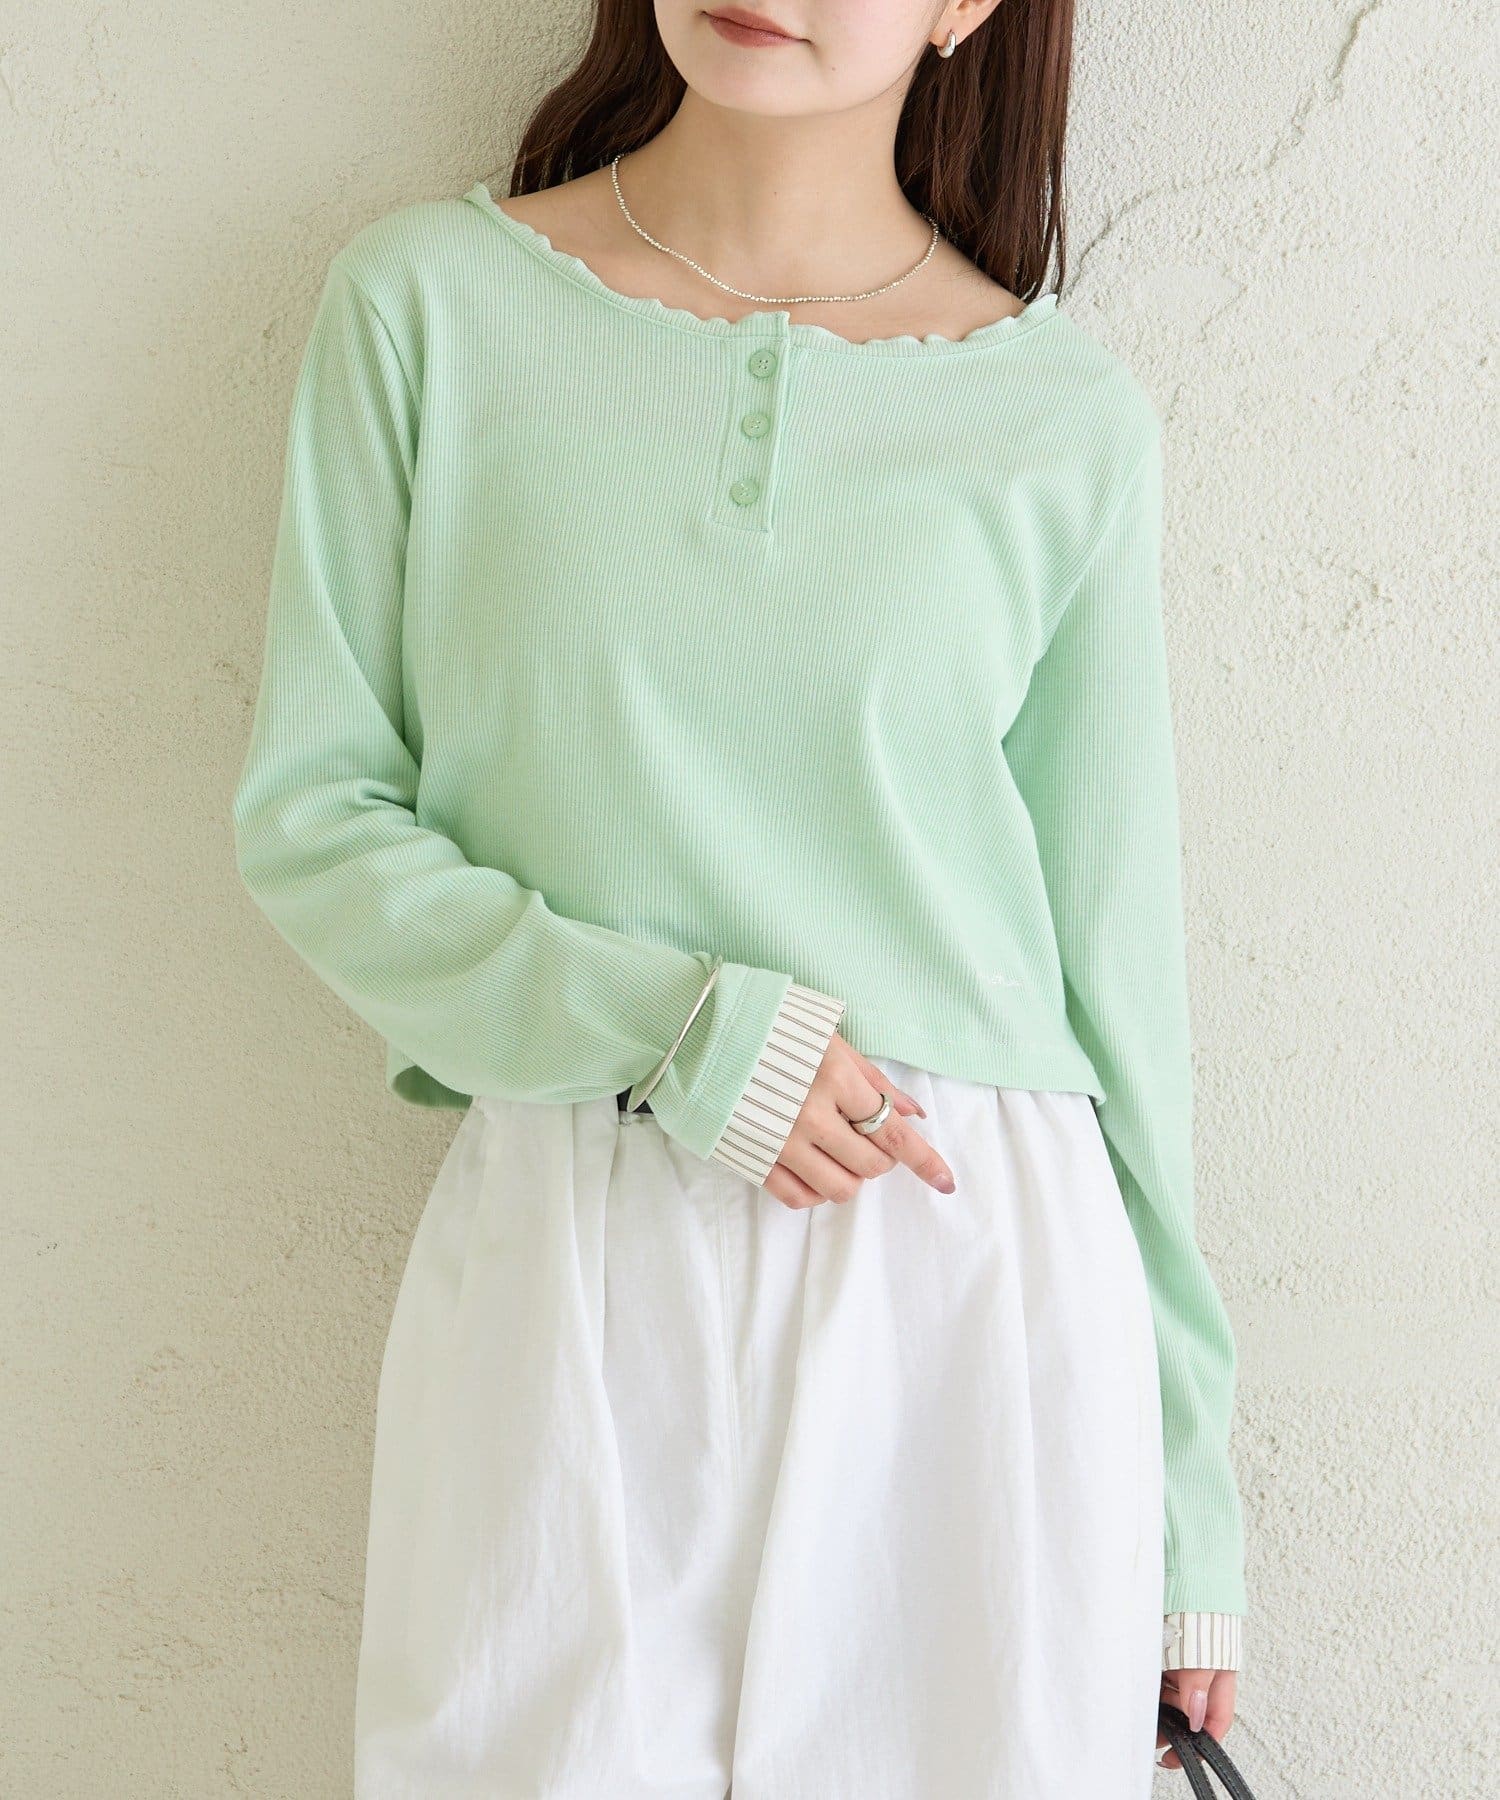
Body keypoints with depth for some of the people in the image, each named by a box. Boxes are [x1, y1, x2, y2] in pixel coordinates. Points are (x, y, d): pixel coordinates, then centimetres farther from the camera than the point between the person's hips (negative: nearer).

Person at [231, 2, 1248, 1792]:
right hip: (568, 1273, 0)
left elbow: (1109, 944, 6)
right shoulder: (430, 297, 1)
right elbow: (306, 811, 1)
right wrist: (668, 1022, -14)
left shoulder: (1067, 417, 1)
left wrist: (1189, 1478, 8)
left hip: (976, 1265, 1)